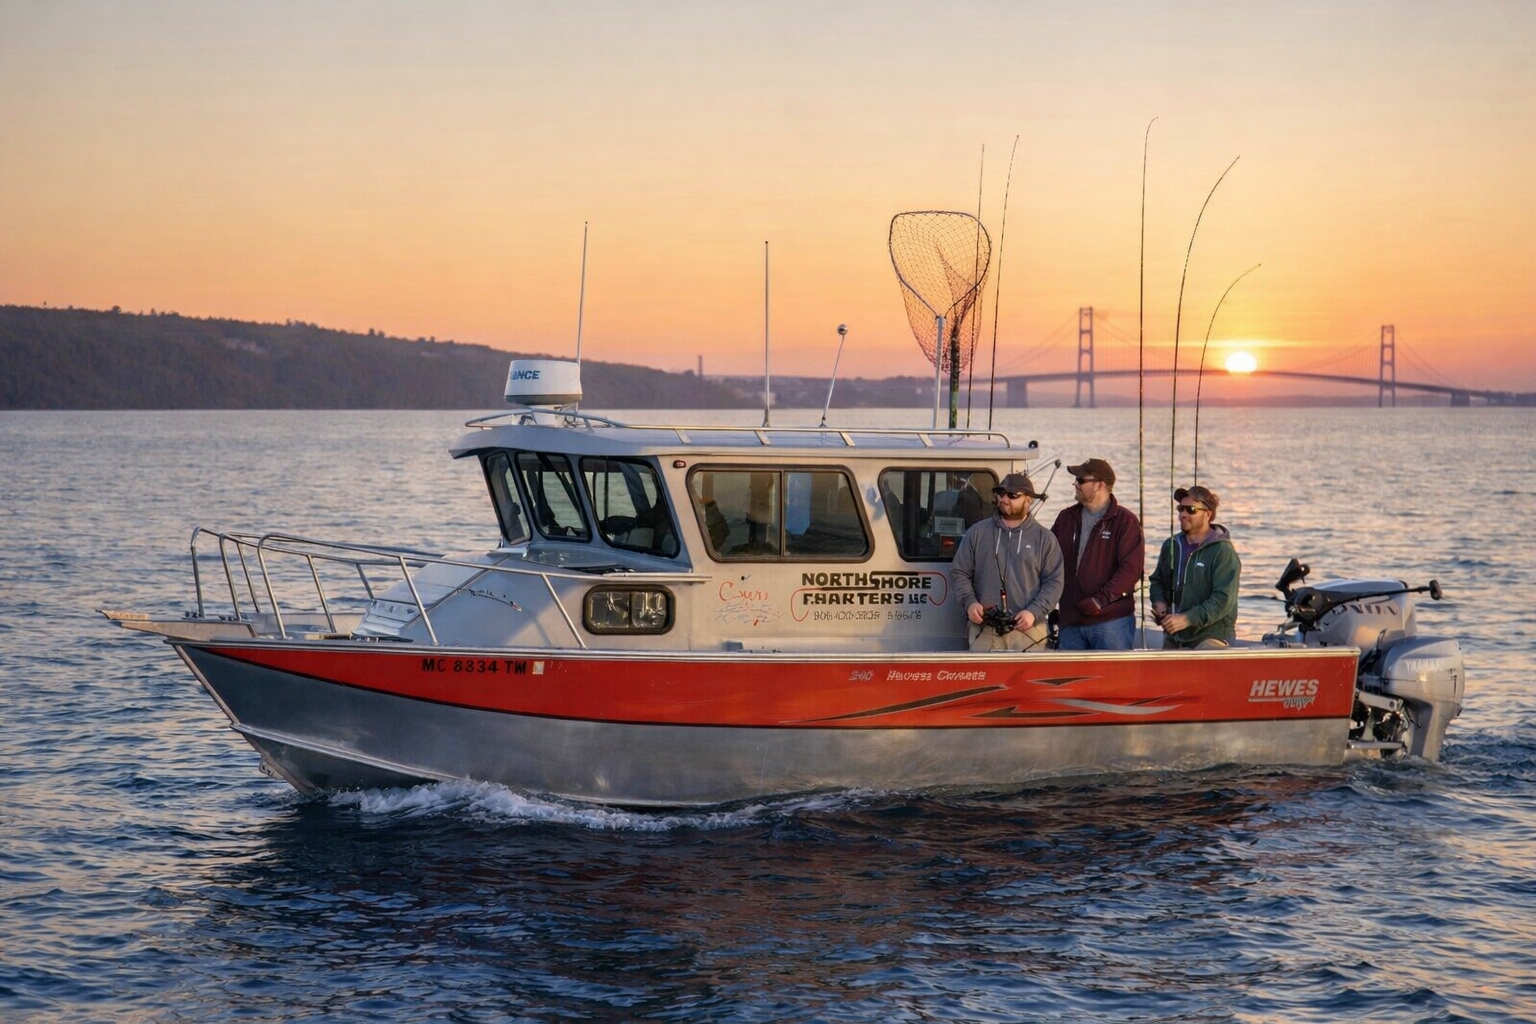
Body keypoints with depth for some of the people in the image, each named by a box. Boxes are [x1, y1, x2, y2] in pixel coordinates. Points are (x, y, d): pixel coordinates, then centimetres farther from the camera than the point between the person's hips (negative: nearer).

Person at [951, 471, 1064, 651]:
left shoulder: (1044, 538, 6)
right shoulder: (977, 533, 10)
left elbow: (1054, 582, 3)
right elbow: (959, 572, 13)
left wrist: (1034, 612, -12)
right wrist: (969, 602, -6)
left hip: (1027, 631, -1)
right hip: (984, 630, 1)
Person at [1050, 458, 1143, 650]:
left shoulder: (1125, 521, -5)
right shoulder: (1066, 518, 12)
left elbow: (1131, 569, -13)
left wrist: (1101, 599, -19)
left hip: (1111, 621, -5)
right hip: (1070, 622, 6)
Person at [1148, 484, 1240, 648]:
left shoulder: (1222, 552, -12)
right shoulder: (1171, 546, 9)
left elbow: (1224, 599, -19)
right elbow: (1157, 580, 24)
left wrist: (1187, 619, -25)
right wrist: (1159, 602, 2)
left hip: (1210, 636, -7)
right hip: (1173, 638, 7)